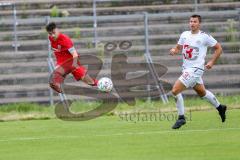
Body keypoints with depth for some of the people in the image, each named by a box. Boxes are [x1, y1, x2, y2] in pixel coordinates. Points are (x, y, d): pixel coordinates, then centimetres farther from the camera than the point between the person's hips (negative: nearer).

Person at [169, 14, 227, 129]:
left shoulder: (204, 37, -11)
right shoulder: (184, 35, 5)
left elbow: (218, 48, 0)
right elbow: (178, 48, 15)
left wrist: (212, 62, -6)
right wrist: (174, 51, -8)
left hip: (196, 69, -7)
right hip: (186, 68, 7)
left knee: (175, 90, -17)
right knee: (202, 93, 24)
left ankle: (181, 118, -6)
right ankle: (220, 107, 46)